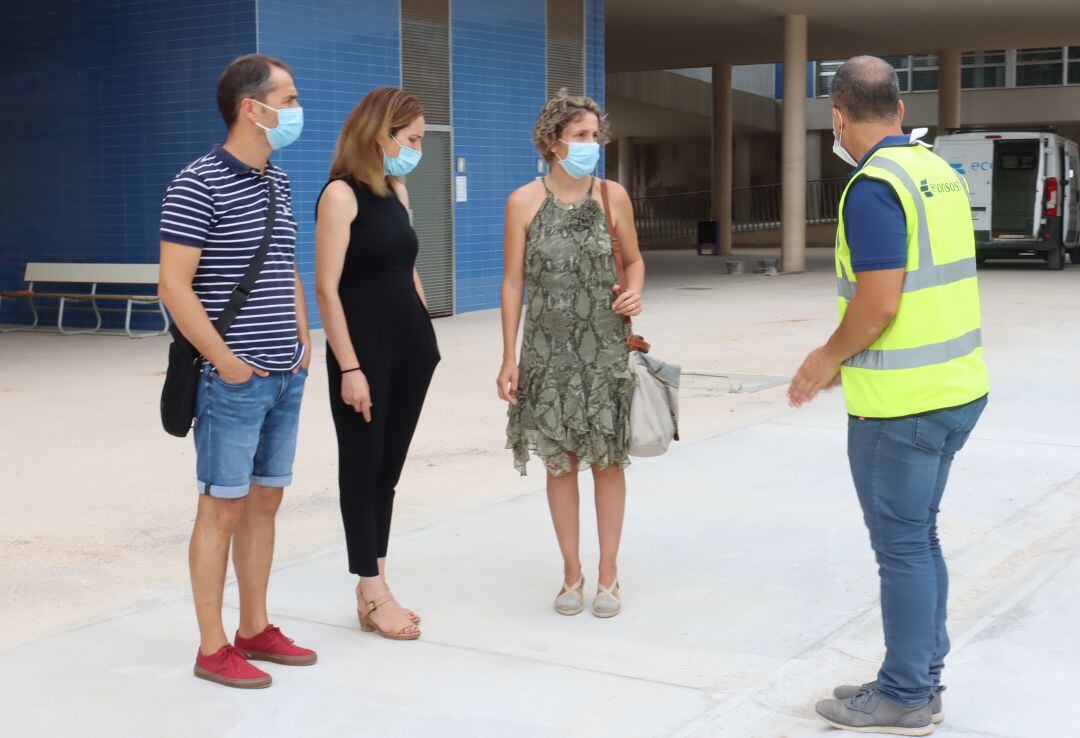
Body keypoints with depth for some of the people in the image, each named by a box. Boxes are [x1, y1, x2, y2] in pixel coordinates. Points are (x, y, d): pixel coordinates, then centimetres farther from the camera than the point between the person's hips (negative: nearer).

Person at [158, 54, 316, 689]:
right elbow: (175, 287, -15)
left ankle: (256, 630, 25)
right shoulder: (199, 185, -12)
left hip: (286, 377, 8)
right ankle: (213, 648, 10)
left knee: (265, 501, 14)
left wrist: (303, 342, 13)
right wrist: (226, 362, -15)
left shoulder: (280, 183, 12)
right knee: (223, 508, 0)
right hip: (234, 379, -7)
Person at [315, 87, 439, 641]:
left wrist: (426, 340, 16)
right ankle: (373, 594, 12)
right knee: (362, 466, 3)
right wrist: (349, 368, -19)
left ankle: (373, 588, 21)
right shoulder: (341, 194, -11)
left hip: (410, 346, 8)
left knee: (389, 467, 12)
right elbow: (327, 288, -15)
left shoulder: (396, 191, 12)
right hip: (365, 348, -8)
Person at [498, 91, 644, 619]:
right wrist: (509, 357, -2)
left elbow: (634, 260, 14)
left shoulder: (612, 196, 1)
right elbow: (513, 281, 1)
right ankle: (572, 574, 19)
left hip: (604, 346, 0)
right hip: (548, 349, 0)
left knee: (607, 458, 3)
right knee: (559, 461, 6)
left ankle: (608, 574, 16)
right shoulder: (524, 202, -2)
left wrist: (635, 292, -9)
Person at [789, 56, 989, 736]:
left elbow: (879, 304, -22)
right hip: (957, 387, 9)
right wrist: (849, 359, 19)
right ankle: (923, 679, 28)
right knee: (919, 538, 18)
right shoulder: (942, 173, 9)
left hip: (900, 402, -9)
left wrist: (829, 357, -4)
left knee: (903, 546, 2)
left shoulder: (874, 187, -17)